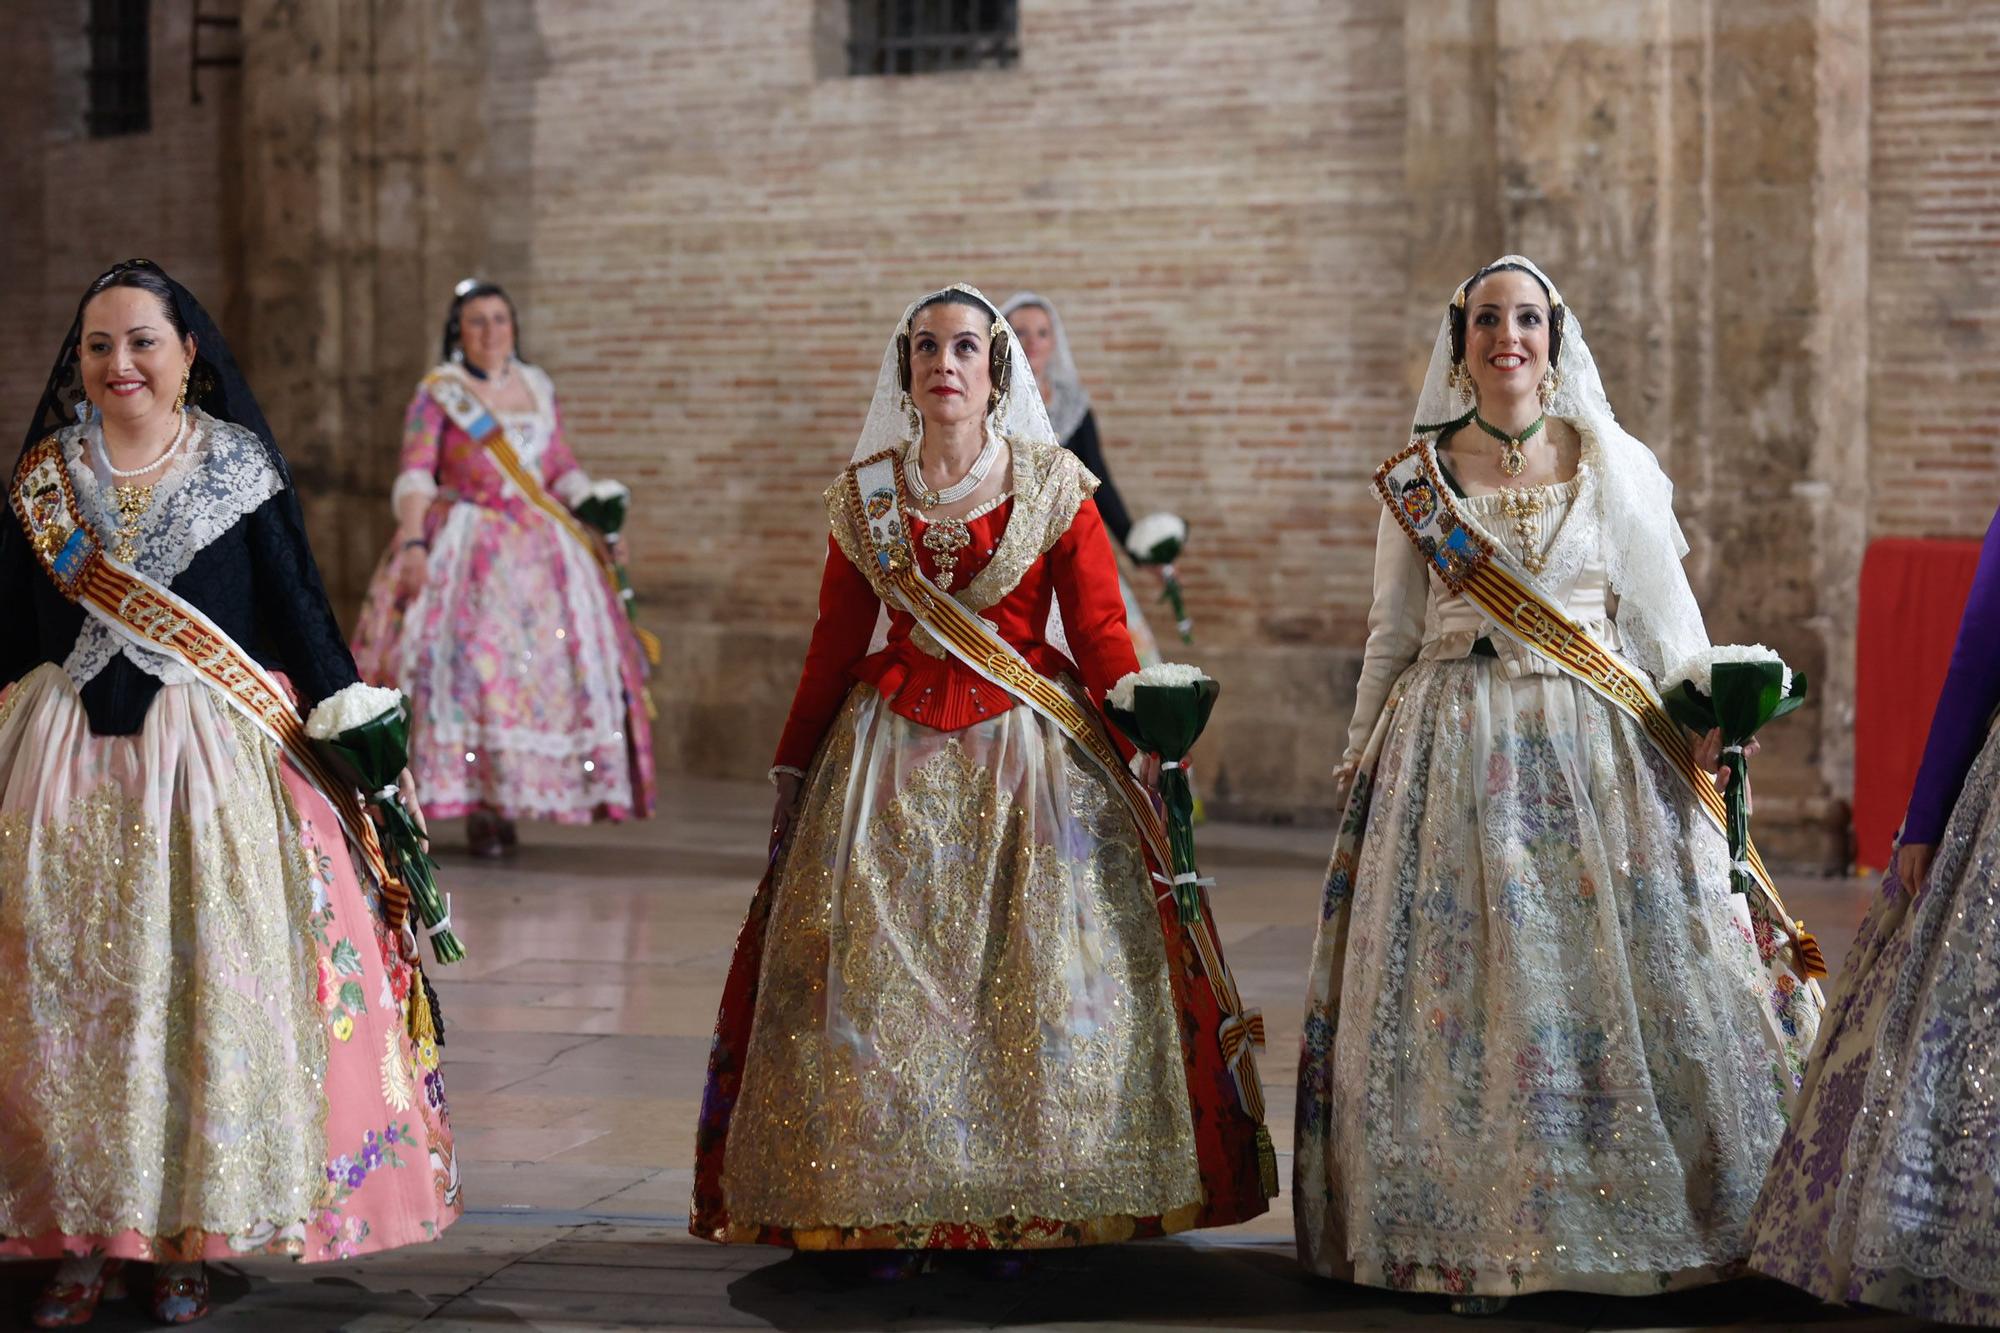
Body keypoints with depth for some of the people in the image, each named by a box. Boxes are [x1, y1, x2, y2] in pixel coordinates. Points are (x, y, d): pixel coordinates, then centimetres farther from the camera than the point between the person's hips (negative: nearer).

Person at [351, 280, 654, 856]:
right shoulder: (437, 393, 3)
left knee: (546, 664, -2)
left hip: (543, 548, 4)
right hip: (467, 546, -4)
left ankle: (511, 796, 3)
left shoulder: (540, 390, 15)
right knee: (469, 661, -14)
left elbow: (564, 470, 18)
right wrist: (413, 542, -17)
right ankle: (478, 806, -13)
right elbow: (414, 473, -5)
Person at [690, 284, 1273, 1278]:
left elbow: (1102, 635, -2)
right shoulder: (864, 494, 7)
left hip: (1028, 751, -2)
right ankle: (890, 1212, 8)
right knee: (880, 973, -1)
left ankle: (1025, 1207, 8)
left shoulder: (1055, 488, 0)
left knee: (1029, 976, -3)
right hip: (891, 751, 2)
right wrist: (791, 774, 12)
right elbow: (835, 644, 11)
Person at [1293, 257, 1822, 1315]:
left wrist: (1702, 716, -7)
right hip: (1453, 752, 0)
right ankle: (1470, 1226, 8)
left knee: (1620, 974, -3)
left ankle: (1642, 1214, 8)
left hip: (1599, 749, 0)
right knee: (1462, 984, -1)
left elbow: (1664, 615, 6)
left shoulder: (1614, 465, 7)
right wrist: (1359, 761, 12)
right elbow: (1391, 636, 13)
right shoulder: (1417, 478, 7)